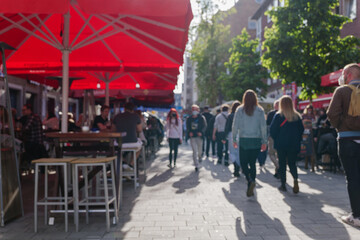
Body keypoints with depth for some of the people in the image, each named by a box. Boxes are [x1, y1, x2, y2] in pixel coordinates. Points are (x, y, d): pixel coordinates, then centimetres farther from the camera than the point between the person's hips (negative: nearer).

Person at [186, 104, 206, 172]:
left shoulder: (202, 118, 0)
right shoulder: (189, 119, 8)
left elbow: (204, 126, -1)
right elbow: (187, 127, 12)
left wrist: (201, 132, -18)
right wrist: (189, 132, -8)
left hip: (199, 136, 0)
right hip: (192, 136, 1)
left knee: (199, 150, 14)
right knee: (195, 151, -6)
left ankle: (199, 157, 49)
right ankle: (196, 166, -5)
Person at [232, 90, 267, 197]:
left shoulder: (240, 110, -2)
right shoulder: (259, 110, 0)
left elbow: (235, 126, -2)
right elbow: (263, 126, -2)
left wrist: (234, 139, 6)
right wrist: (264, 141, 3)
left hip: (243, 140, -1)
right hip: (256, 140, 2)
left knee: (243, 163, 7)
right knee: (252, 163, 11)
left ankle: (250, 181, -19)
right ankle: (250, 189, 11)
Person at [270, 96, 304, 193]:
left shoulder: (278, 116, -8)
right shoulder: (297, 116, 2)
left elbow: (272, 130, -7)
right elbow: (301, 130, 6)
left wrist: (276, 139, 9)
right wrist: (297, 140, 17)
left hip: (281, 145, -2)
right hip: (294, 145, 3)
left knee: (282, 164, 7)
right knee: (292, 163, 10)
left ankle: (283, 184, 9)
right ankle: (295, 179, -16)